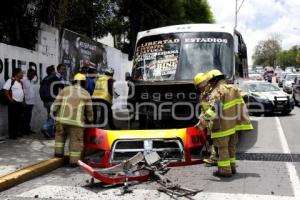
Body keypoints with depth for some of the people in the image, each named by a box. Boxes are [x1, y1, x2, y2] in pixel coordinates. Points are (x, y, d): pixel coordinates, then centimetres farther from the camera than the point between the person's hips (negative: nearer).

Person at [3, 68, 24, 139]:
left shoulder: (21, 82, 15)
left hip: (20, 103, 8)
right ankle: (12, 134, 1)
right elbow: (5, 90, -14)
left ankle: (17, 133, 21)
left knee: (18, 119, 12)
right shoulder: (10, 81, -9)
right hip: (13, 103, -8)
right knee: (12, 119, -3)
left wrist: (23, 101, 12)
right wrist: (10, 99, -18)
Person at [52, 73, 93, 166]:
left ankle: (59, 152, 24)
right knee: (76, 140, 6)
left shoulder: (65, 90, 12)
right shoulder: (86, 94, 9)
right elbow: (89, 110, 13)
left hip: (62, 119, 2)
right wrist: (90, 120, 27)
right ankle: (74, 161, 6)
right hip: (77, 121, -2)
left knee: (60, 134, 26)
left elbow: (56, 104, 6)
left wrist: (54, 112, 20)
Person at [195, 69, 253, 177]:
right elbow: (241, 106, 16)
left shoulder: (216, 92, -16)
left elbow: (212, 110, -29)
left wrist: (202, 123, -30)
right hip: (234, 123, 9)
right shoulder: (233, 88, 12)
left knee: (222, 147, 1)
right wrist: (243, 119, 22)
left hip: (222, 126, -8)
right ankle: (232, 167, 28)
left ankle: (224, 170, 5)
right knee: (231, 146, 19)